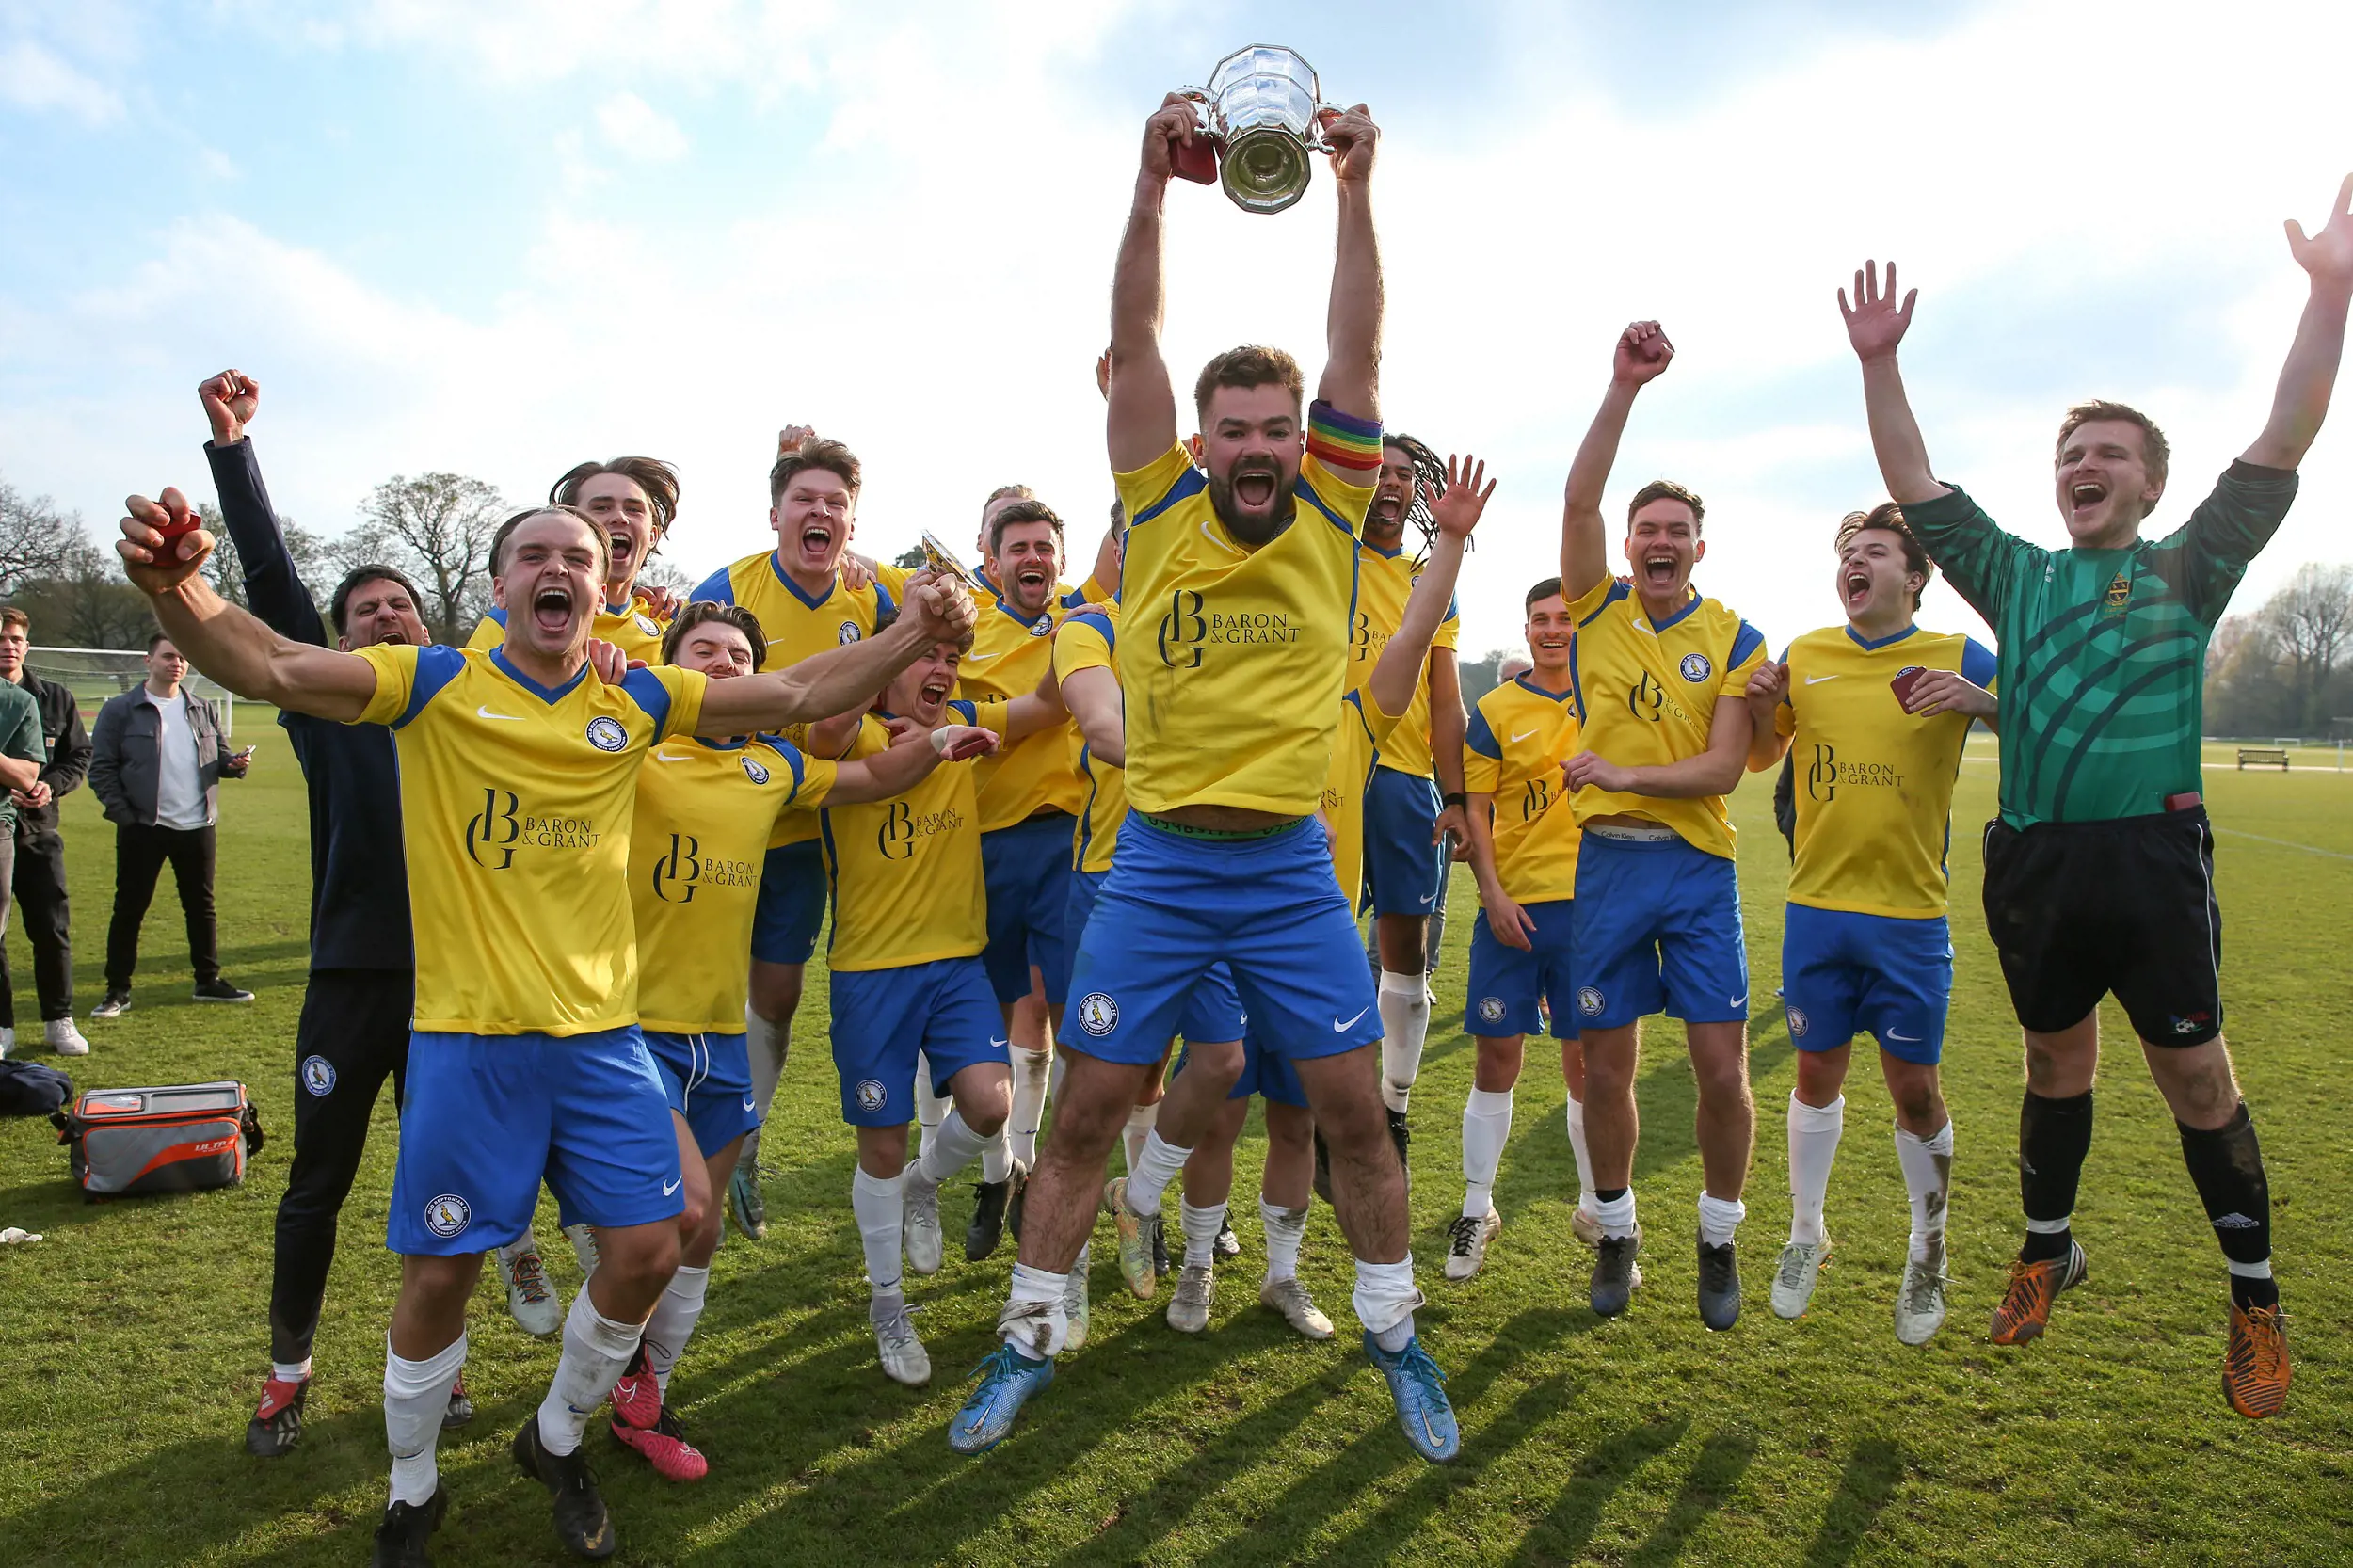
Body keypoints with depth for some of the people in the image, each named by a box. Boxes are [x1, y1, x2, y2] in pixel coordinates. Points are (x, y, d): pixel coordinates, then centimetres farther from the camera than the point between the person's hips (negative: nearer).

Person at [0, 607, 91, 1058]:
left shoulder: (56, 699, 5)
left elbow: (79, 757, 9)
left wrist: (51, 785, -10)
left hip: (39, 833, 2)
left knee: (53, 930, 3)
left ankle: (59, 1021, 15)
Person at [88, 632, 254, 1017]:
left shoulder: (202, 710, 10)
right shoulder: (120, 710, -4)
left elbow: (216, 758, 15)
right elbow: (102, 768, -5)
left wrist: (234, 762, -8)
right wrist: (122, 814, -13)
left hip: (197, 827, 4)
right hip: (143, 828, -4)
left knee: (201, 906, 12)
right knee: (129, 909, 4)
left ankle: (208, 981, 23)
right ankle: (117, 991, 13)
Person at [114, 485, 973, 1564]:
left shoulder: (635, 703, 4)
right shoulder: (438, 687, -5)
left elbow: (798, 695, 2)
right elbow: (270, 667, -17)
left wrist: (912, 633, -10)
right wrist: (174, 587, -37)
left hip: (602, 1032, 3)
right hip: (467, 1036, -3)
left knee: (646, 1250, 3)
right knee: (439, 1273, 5)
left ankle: (555, 1442, 32)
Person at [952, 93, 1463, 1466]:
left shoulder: (1330, 517, 1)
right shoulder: (1163, 513, -1)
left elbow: (1358, 351, -7)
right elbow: (1133, 343, -7)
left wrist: (1357, 191, -14)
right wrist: (1153, 185, -17)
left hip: (1292, 866, 1)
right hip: (1158, 864, 0)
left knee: (1355, 1109, 6)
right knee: (1089, 1108, 5)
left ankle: (1396, 1336, 28)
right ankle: (1030, 1340, 24)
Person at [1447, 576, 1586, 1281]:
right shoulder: (1496, 711, 1)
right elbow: (1474, 811, 0)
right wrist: (1493, 895, -9)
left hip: (1588, 903, 1)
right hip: (1515, 906, -1)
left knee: (1588, 1061, 8)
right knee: (1496, 1057, 3)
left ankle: (1596, 1208, 25)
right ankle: (1477, 1210, 17)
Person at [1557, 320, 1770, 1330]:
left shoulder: (1733, 639, 2)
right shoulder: (1597, 612, 4)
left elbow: (1724, 768, -5)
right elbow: (1579, 499, -11)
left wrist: (1626, 775, -16)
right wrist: (1623, 389, -17)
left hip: (1697, 866, 0)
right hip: (1606, 862, 1)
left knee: (1723, 1068, -1)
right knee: (1606, 1066, 6)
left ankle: (1719, 1239, 21)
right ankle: (1616, 1234, 25)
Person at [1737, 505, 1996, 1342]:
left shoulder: (1958, 658, -3)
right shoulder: (1805, 656, 5)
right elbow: (1760, 757, 17)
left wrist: (1981, 702, -24)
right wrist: (1761, 704, -5)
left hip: (1910, 912, -2)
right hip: (1817, 905, 2)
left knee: (1914, 1086, 5)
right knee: (1817, 1071, 10)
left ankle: (1927, 1257, 26)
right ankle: (1806, 1236, 28)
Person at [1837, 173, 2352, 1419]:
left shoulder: (2187, 570, 7)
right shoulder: (2017, 578, 13)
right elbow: (1916, 490, 9)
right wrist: (1880, 366, 0)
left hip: (2151, 856, -3)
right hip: (2032, 863, 3)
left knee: (2195, 1077, 1)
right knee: (2055, 1061, 15)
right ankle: (2046, 1250, 31)